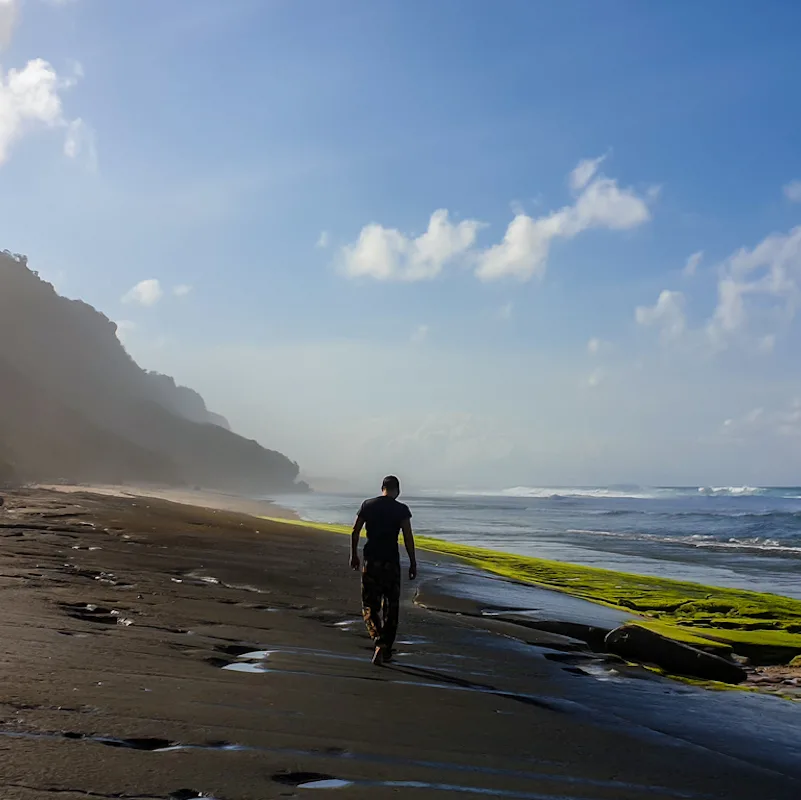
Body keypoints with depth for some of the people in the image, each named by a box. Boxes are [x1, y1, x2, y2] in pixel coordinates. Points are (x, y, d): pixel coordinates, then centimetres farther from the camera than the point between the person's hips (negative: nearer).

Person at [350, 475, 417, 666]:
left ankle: (379, 641, -14)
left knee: (369, 605, 8)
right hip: (391, 562, -2)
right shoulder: (401, 509, -4)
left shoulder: (367, 505, 3)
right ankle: (385, 650, 10)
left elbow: (355, 532, 5)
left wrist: (354, 555, 15)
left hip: (371, 561, 2)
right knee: (391, 607, 10)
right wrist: (413, 563, -1)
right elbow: (408, 538, -8)